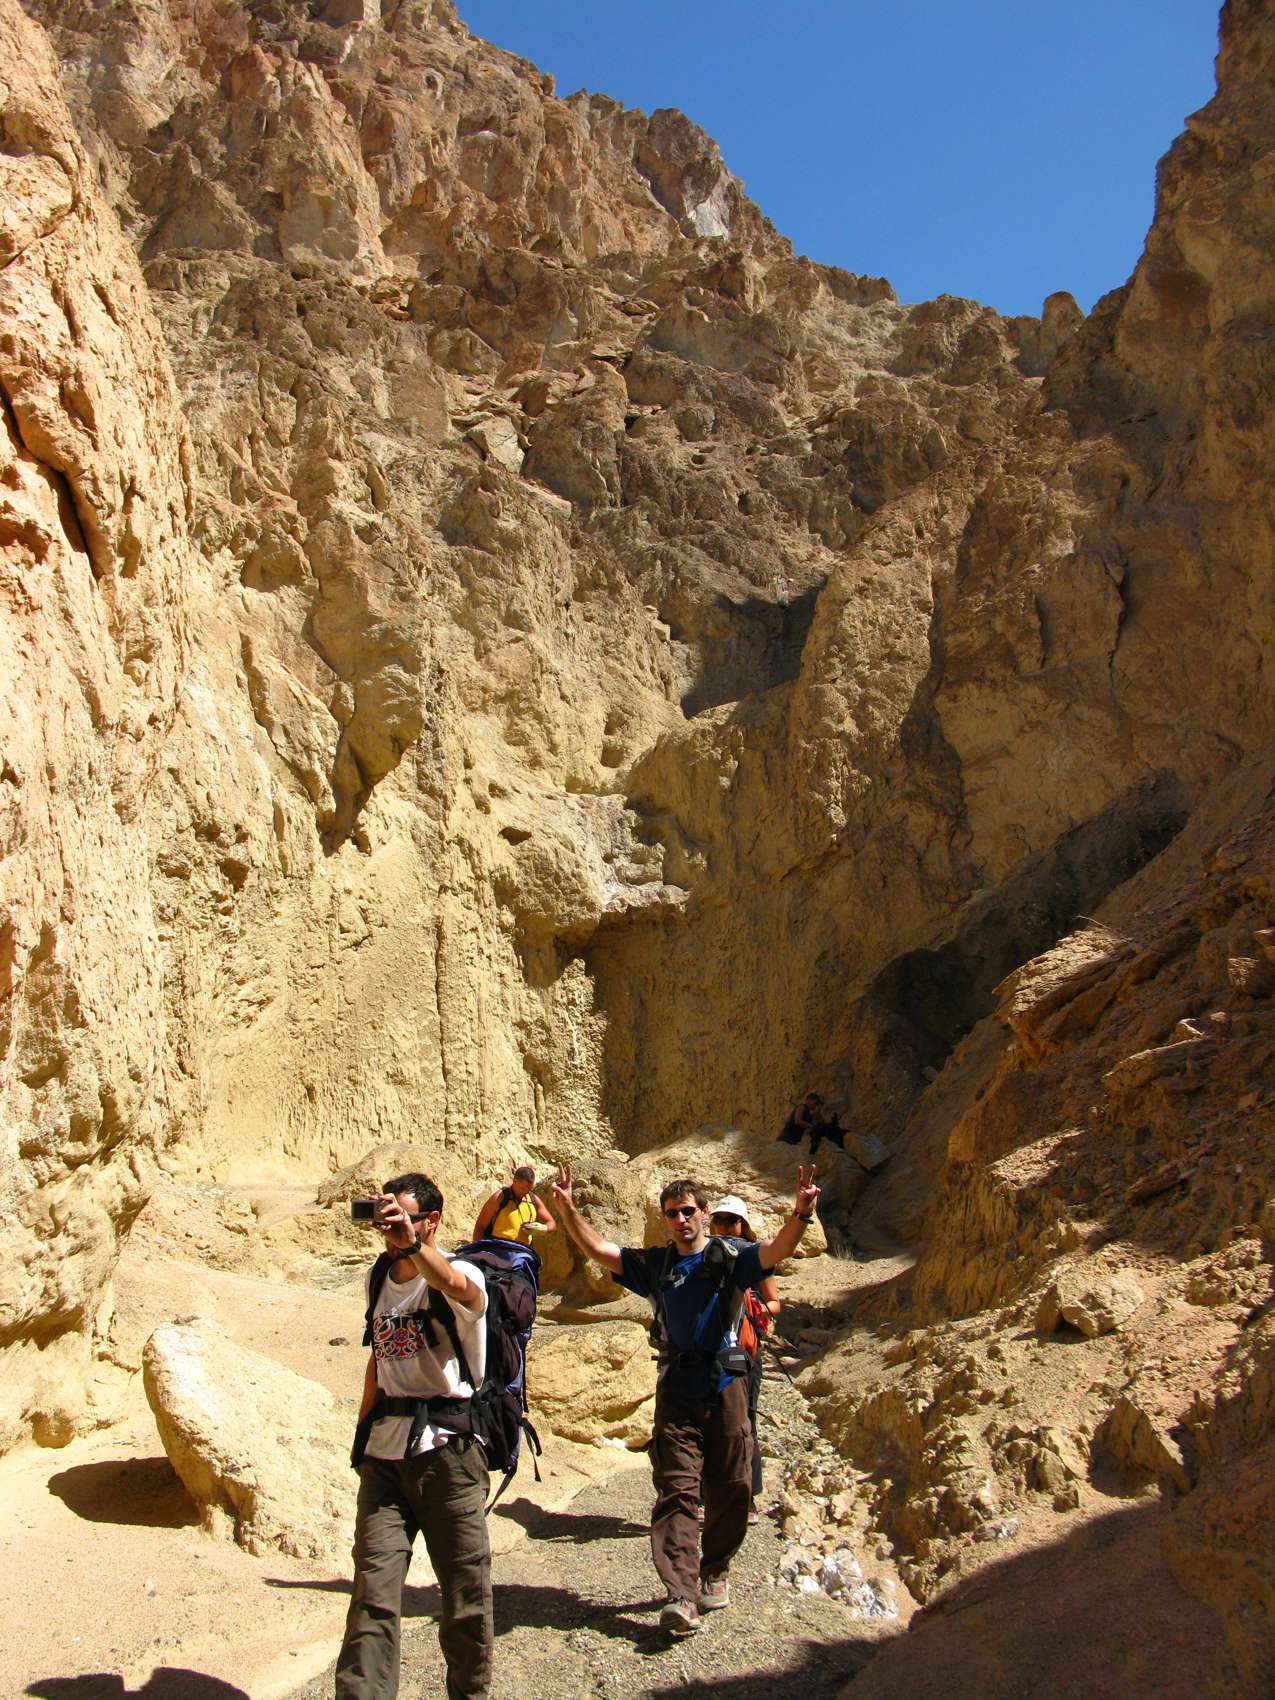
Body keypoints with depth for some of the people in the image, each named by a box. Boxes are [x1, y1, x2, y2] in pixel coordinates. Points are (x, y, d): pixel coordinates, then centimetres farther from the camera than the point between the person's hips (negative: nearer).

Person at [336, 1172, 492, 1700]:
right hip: (385, 1453, 5)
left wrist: (413, 1242, -51)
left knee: (466, 1589, 5)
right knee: (373, 1591, -2)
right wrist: (363, 1429, 19)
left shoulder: (461, 1272, -9)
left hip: (448, 1449, -5)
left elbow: (457, 1287, -36)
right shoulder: (379, 1278, 12)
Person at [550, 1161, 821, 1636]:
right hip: (676, 1387, 1)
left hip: (726, 1383, -1)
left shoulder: (729, 1257, -1)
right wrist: (567, 1209, -15)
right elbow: (598, 1249, 1)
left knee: (729, 1489, 8)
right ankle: (681, 1596, -7)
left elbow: (775, 1251, -18)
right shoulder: (653, 1264, 7)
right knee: (676, 1490, -6)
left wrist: (800, 1214, -38)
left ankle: (714, 1572, 30)